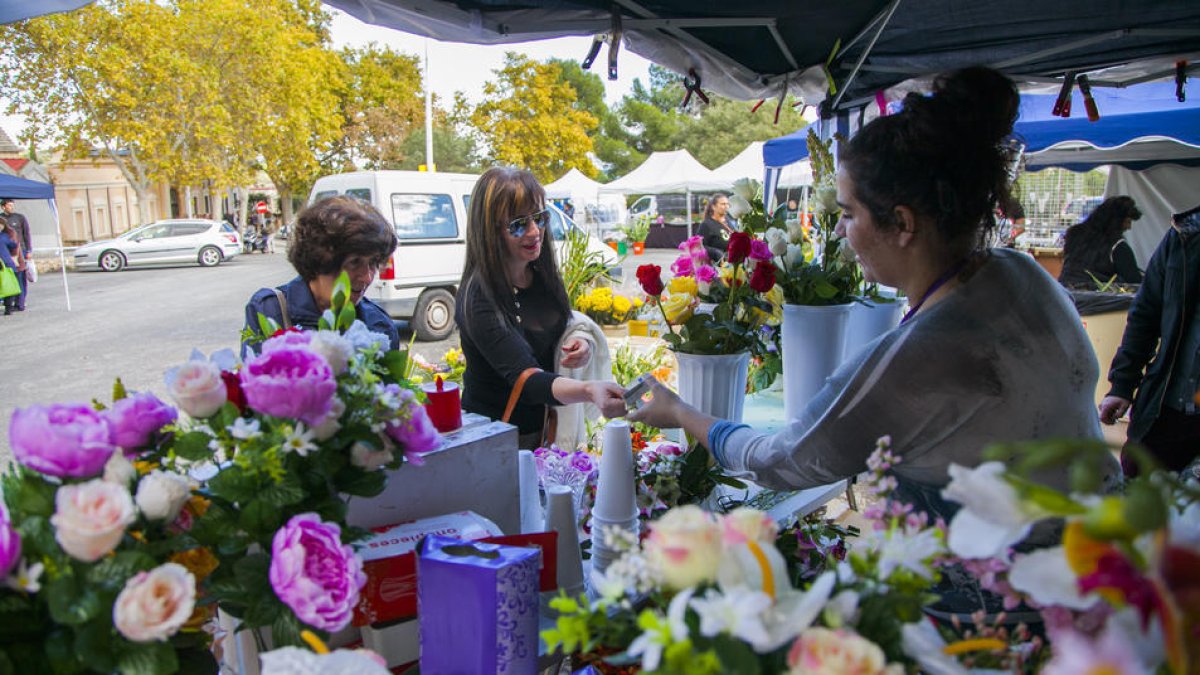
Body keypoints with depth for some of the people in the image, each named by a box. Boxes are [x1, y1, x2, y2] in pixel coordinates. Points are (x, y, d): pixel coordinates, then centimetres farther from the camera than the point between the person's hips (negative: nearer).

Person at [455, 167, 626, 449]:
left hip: (546, 429, 6)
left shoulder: (542, 275, -4)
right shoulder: (478, 299, -25)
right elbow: (526, 379, -35)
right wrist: (588, 390, -53)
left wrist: (582, 346, -12)